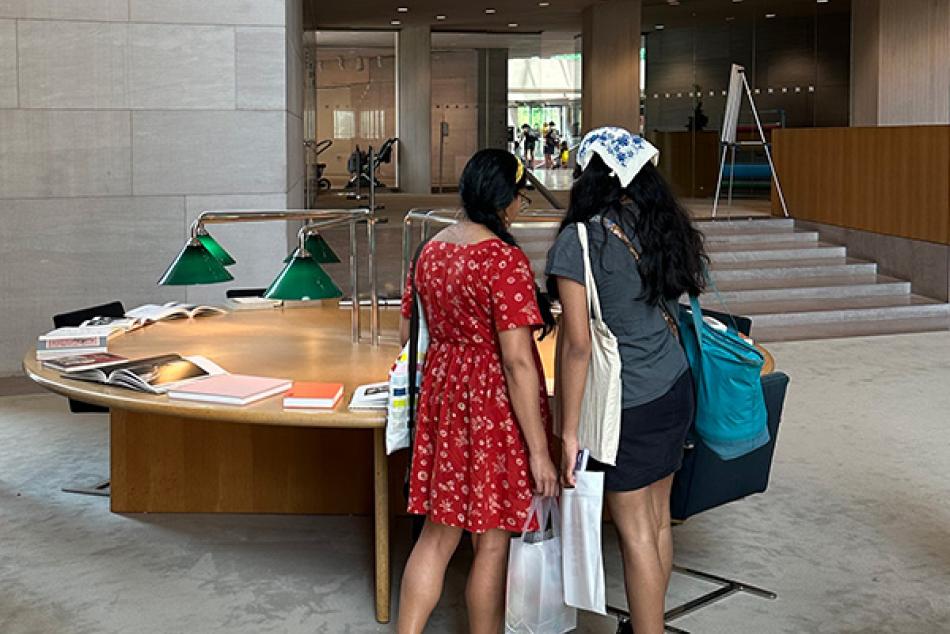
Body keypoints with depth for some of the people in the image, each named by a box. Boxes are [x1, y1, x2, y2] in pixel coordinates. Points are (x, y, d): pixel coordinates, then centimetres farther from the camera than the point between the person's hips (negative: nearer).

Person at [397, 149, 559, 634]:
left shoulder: (431, 251, 5)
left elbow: (407, 334, 13)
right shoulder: (506, 261, -18)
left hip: (442, 395, 7)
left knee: (438, 532, 15)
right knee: (492, 541, 9)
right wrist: (539, 452, -18)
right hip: (494, 406, -7)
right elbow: (517, 362, -21)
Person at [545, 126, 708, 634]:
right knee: (658, 521, 18)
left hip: (627, 406, -7)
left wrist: (568, 431, -14)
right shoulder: (665, 228, 3)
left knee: (636, 533, 4)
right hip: (675, 390, 7)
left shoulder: (579, 240, -16)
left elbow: (577, 343, -18)